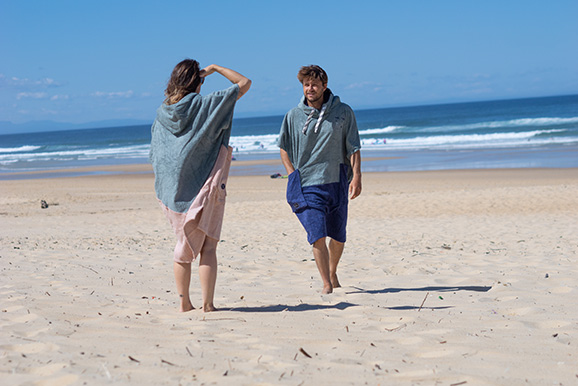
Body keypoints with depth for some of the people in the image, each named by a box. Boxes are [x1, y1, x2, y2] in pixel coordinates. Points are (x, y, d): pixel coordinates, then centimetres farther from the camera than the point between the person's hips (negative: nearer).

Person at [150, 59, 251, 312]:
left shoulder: (163, 113, 5)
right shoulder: (205, 105, -8)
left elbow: (155, 157, 10)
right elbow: (244, 83, -2)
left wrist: (164, 190, 18)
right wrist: (215, 68, 5)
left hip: (171, 188, 4)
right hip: (204, 187, -4)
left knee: (183, 246, 14)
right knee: (208, 247, 3)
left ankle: (184, 302, 14)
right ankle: (207, 303, -1)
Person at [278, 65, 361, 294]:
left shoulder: (343, 112, 1)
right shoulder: (293, 116, 2)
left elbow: (353, 148, 3)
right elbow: (284, 149, 13)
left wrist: (356, 177, -7)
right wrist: (293, 177, 2)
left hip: (336, 182, 1)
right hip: (307, 185, -1)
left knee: (338, 236, 11)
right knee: (317, 236, -11)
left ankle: (333, 273, 36)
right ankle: (327, 284, -1)